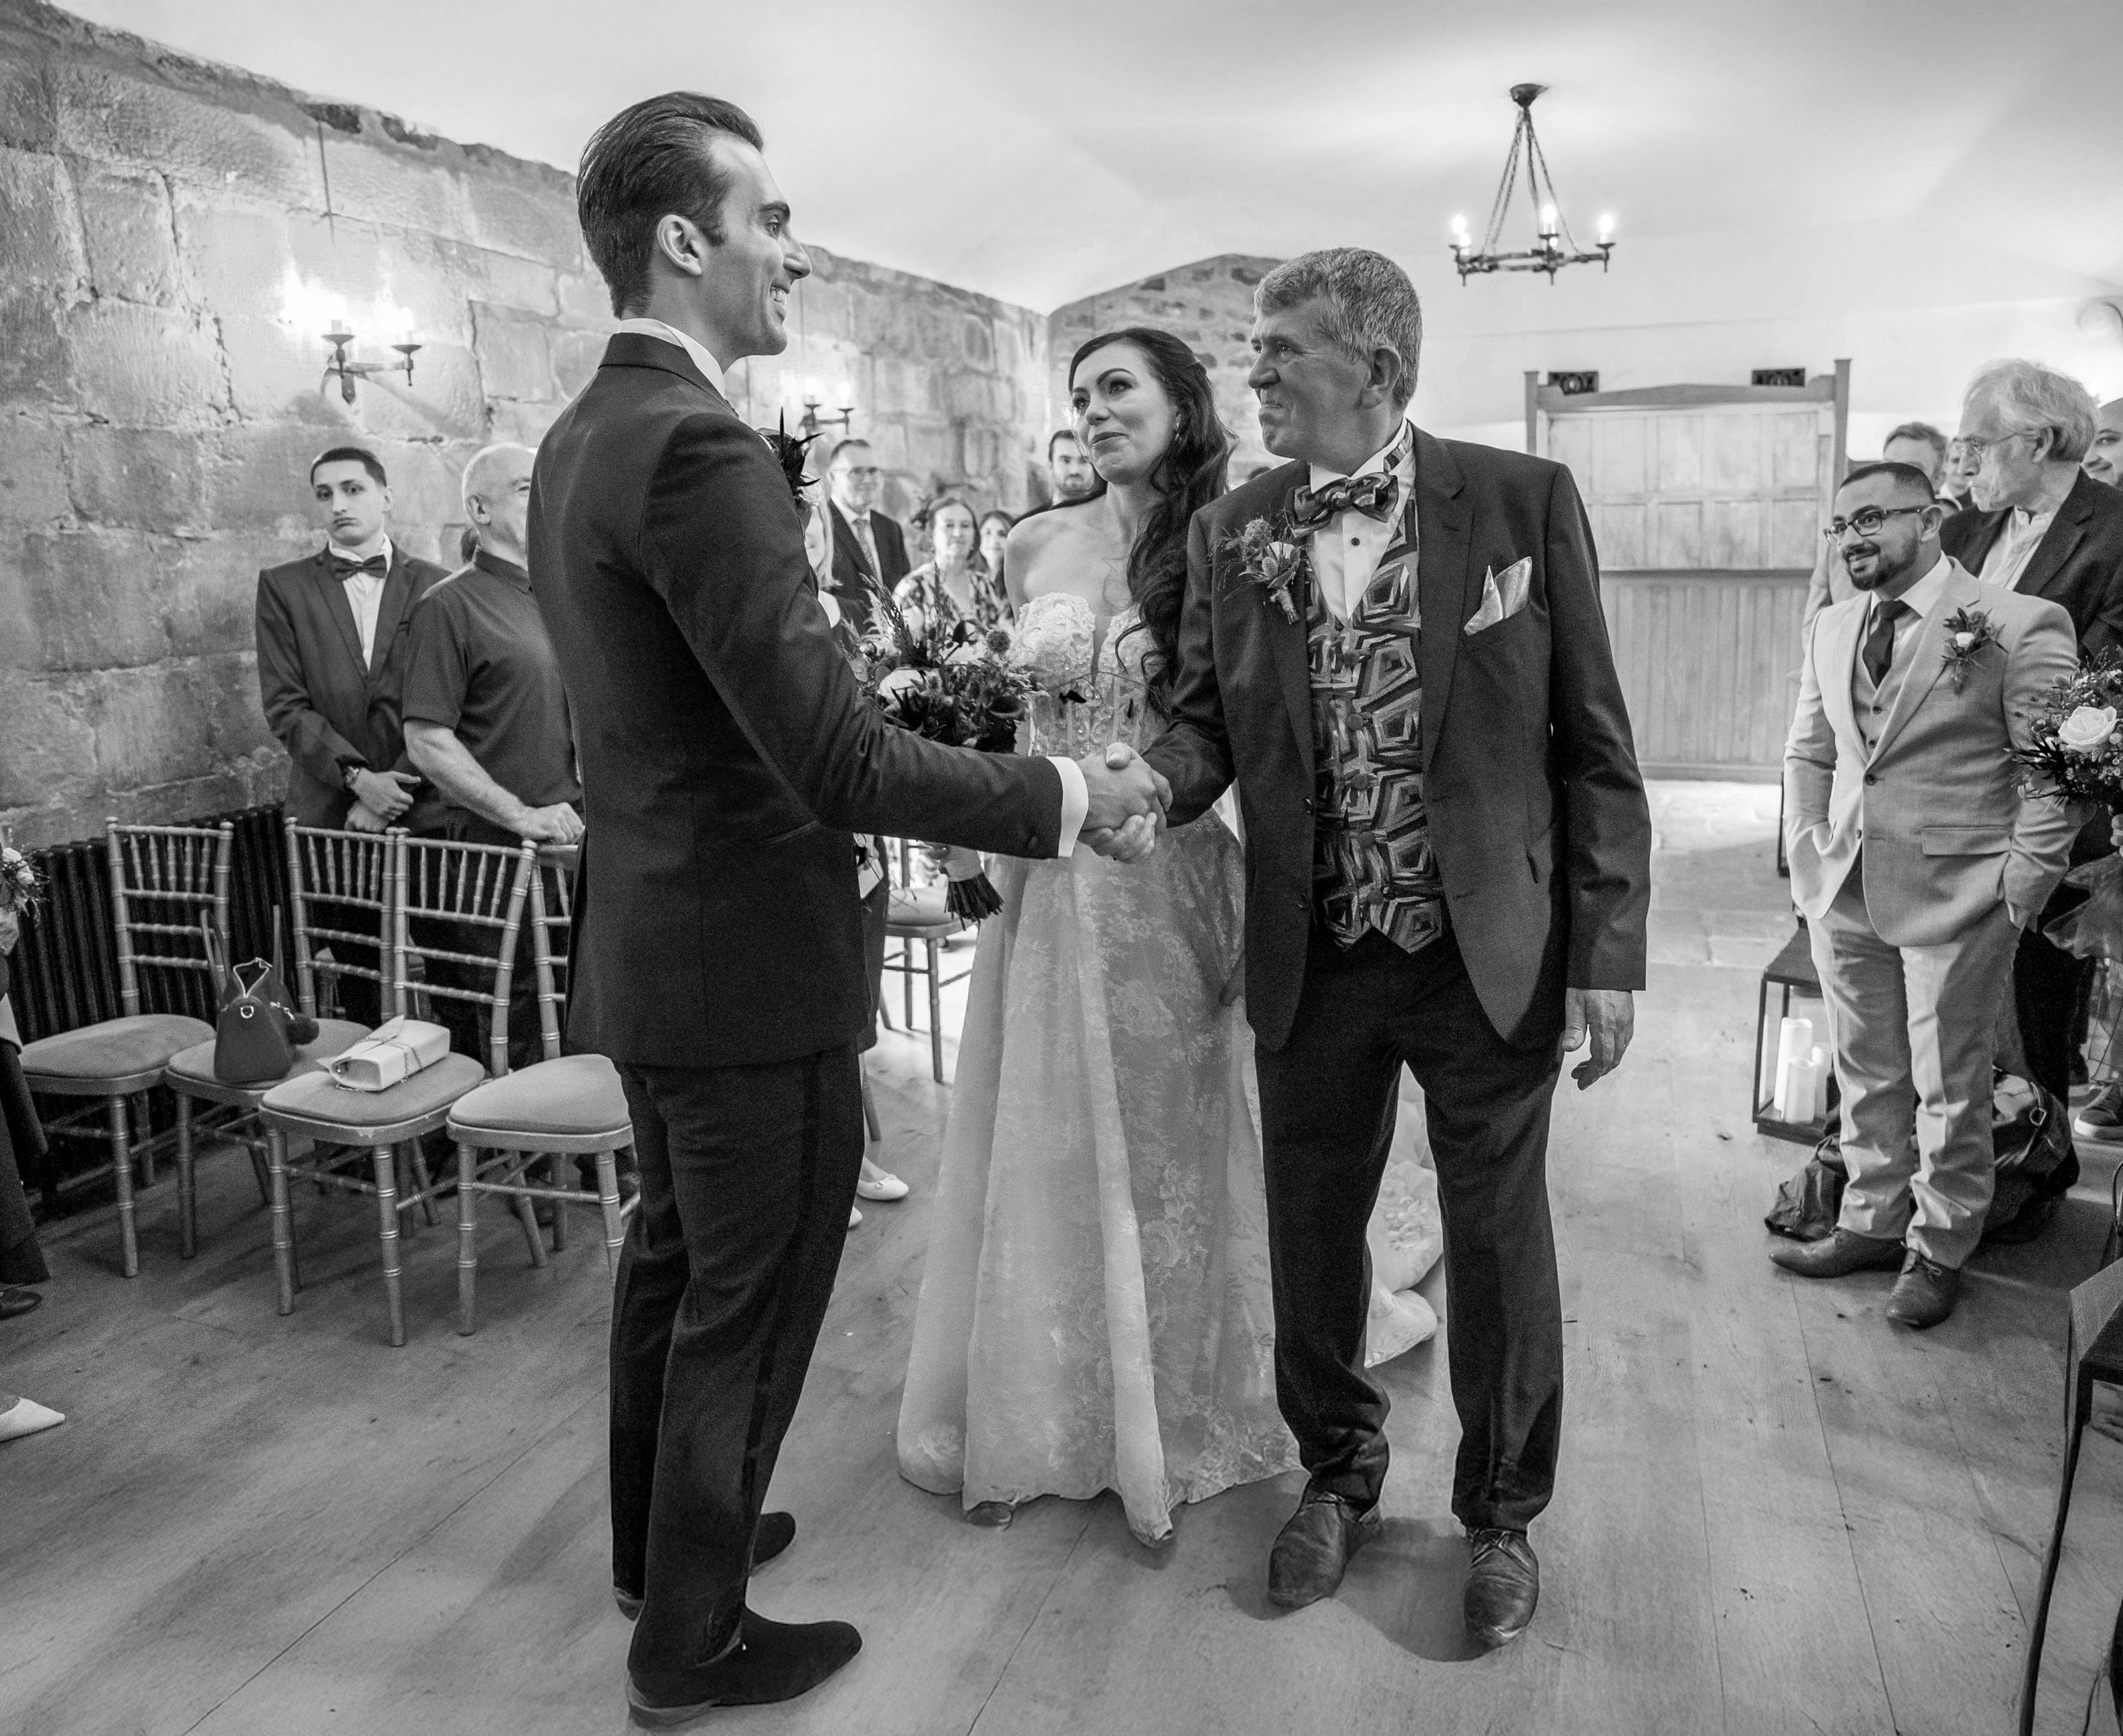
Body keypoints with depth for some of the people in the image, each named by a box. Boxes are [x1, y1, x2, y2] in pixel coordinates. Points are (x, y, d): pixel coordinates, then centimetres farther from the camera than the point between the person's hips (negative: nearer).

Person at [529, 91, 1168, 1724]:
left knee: (674, 1262, 25)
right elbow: (841, 760, -28)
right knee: (748, 1315, 9)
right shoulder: (699, 445, -23)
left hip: (653, 947, 10)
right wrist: (1077, 795, -17)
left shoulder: (580, 436, 7)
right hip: (752, 969, -10)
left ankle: (660, 1542, 46)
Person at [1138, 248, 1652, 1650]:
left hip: (1491, 955, -2)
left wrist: (1610, 952, -7)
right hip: (1312, 961, 3)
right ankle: (1338, 1480, 42)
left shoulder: (1524, 500, -6)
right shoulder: (1228, 533, 2)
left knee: (1499, 1247, 11)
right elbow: (1207, 722, 3)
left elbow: (1595, 744, -4)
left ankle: (1502, 1515, 37)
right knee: (1311, 1236, 15)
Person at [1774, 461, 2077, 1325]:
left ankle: (1938, 1250, 23)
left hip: (1955, 899, -5)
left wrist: (2017, 887, -12)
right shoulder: (1831, 629, 10)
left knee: (1949, 1088, 6)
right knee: (1865, 1076, 15)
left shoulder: (2020, 626, -8)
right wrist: (1806, 852, 8)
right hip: (1842, 896, 5)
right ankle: (1873, 1223, 31)